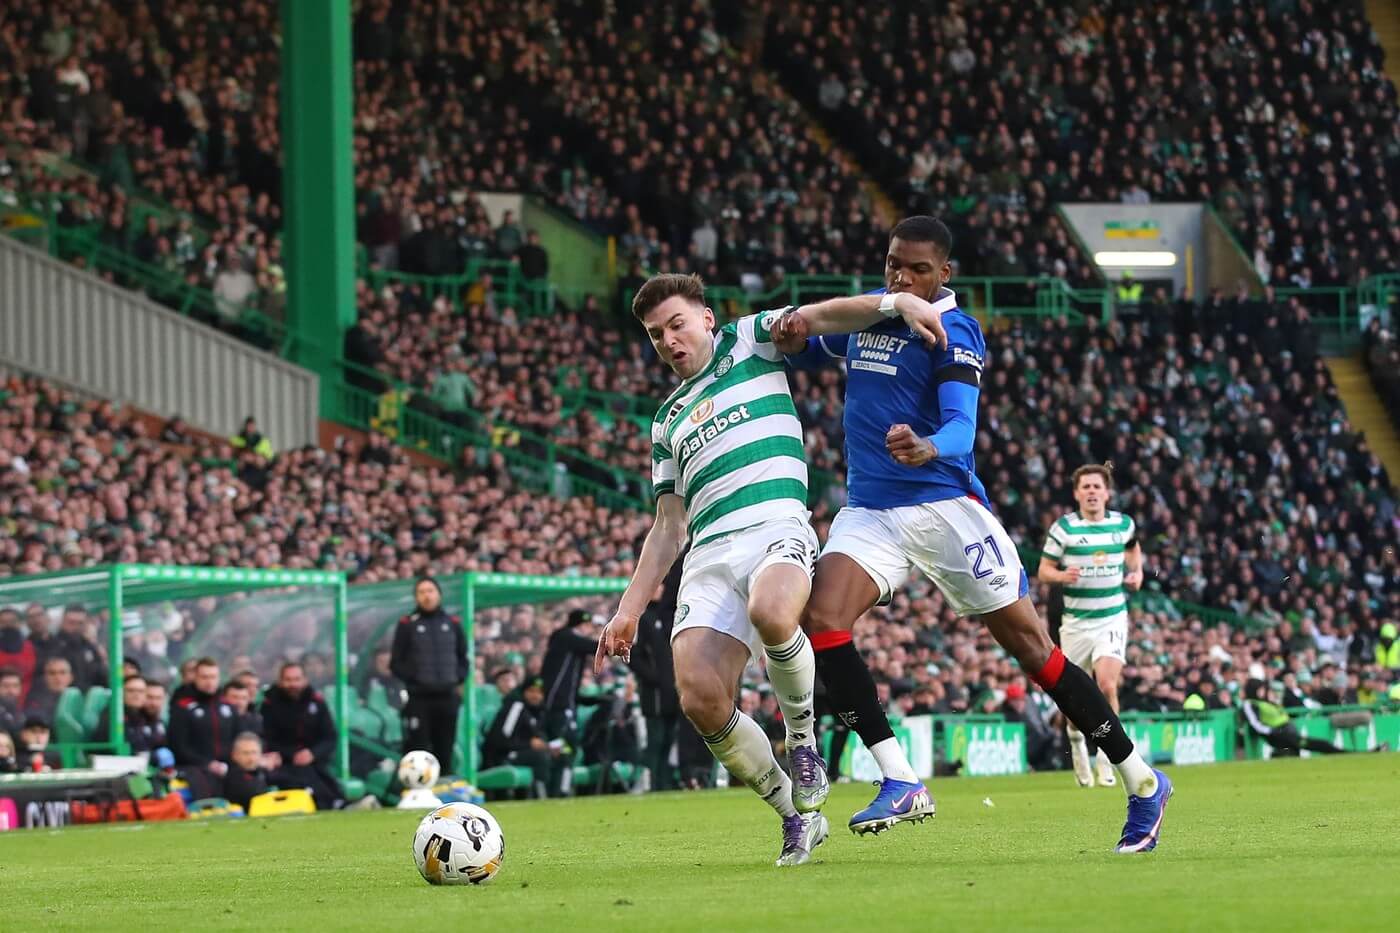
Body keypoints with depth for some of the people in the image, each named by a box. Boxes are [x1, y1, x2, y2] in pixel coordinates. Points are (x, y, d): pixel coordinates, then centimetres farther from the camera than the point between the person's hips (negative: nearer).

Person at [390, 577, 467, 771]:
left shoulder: (453, 624, 12)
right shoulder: (407, 625, 1)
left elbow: (463, 657, 19)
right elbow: (396, 663, 1)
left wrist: (459, 679, 3)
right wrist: (413, 678, -12)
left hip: (448, 696, 3)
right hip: (418, 697, -3)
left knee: (445, 752, 7)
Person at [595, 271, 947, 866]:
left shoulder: (751, 342, 17)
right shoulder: (668, 421, 30)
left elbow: (823, 316, 1)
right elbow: (669, 528, 31)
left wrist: (897, 302, -18)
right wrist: (629, 610, 23)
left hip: (777, 527, -5)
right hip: (709, 553, 5)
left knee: (770, 613, -41)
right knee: (700, 699, -19)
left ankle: (803, 738, -12)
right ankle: (796, 816, 0)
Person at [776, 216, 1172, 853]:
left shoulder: (953, 333, -9)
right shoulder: (866, 313, 9)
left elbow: (962, 425, -22)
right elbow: (812, 351, 27)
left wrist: (929, 448, -47)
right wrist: (796, 337, 1)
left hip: (945, 506, -5)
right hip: (868, 509, 5)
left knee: (1029, 644, -3)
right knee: (820, 616, -20)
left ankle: (1141, 781, 9)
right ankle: (900, 782, -18)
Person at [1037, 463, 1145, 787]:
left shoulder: (1123, 524, 3)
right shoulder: (1063, 527, -5)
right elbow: (1044, 570, -1)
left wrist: (1136, 572, 7)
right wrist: (1062, 575, -22)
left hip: (1112, 618, 0)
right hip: (1075, 622, 0)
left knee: (1107, 686, -18)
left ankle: (1106, 757, -3)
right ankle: (1076, 738, 39)